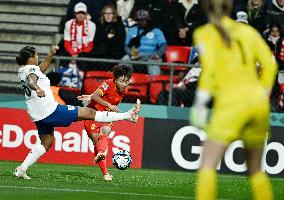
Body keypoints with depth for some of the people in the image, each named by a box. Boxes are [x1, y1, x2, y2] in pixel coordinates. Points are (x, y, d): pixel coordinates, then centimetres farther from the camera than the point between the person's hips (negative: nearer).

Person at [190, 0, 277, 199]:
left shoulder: (205, 33, 3)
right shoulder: (247, 31, 15)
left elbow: (209, 67, -11)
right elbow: (270, 63, 10)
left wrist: (200, 104, -10)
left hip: (231, 101, -5)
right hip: (258, 101, 5)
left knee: (208, 164, -4)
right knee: (255, 170, 17)